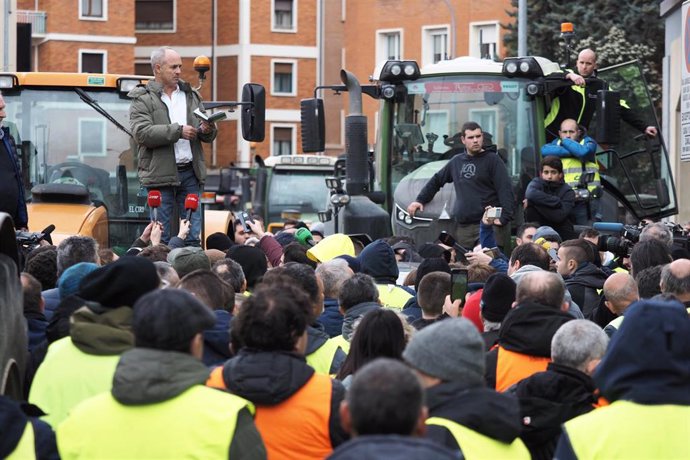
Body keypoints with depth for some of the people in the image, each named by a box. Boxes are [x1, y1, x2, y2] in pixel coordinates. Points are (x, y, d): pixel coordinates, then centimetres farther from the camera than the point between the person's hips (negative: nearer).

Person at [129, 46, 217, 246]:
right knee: (161, 238, -1)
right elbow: (142, 133, -15)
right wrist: (178, 131, -18)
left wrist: (207, 130, -9)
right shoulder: (142, 100, 0)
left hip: (189, 172, 5)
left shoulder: (191, 95, 16)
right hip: (160, 175, -5)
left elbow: (208, 137, 16)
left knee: (194, 235, 5)